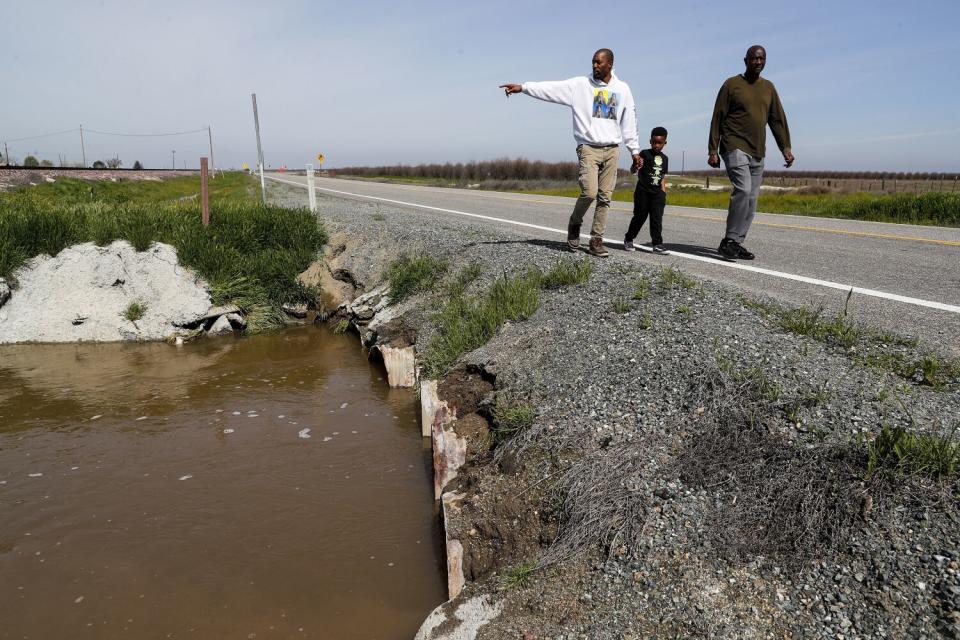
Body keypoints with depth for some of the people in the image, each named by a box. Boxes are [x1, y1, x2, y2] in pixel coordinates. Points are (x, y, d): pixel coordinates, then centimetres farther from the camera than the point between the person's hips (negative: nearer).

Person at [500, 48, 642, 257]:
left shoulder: (622, 89, 10)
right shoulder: (580, 84, 2)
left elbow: (629, 122, 13)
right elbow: (552, 88, -9)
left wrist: (635, 151, 10)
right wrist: (523, 87, -21)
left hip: (612, 150, 3)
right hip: (588, 148, -3)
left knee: (605, 197, 1)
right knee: (589, 192, -17)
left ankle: (596, 240, 9)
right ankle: (574, 224, 11)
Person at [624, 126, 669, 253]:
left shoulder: (664, 158, 14)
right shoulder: (645, 154, -3)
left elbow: (663, 176, 19)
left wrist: (663, 190, 9)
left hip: (657, 193, 4)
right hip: (643, 191, -4)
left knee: (657, 218, -2)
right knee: (640, 216, 3)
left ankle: (657, 244, -1)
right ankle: (628, 239, 19)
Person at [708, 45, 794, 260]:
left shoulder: (768, 87, 17)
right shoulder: (732, 84, 2)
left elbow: (778, 119, 16)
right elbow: (717, 119, -1)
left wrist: (786, 147, 6)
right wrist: (713, 150, -7)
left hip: (758, 152, 6)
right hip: (735, 148, -6)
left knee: (751, 199, 1)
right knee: (743, 190, -22)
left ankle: (737, 243, 6)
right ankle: (729, 240, -15)